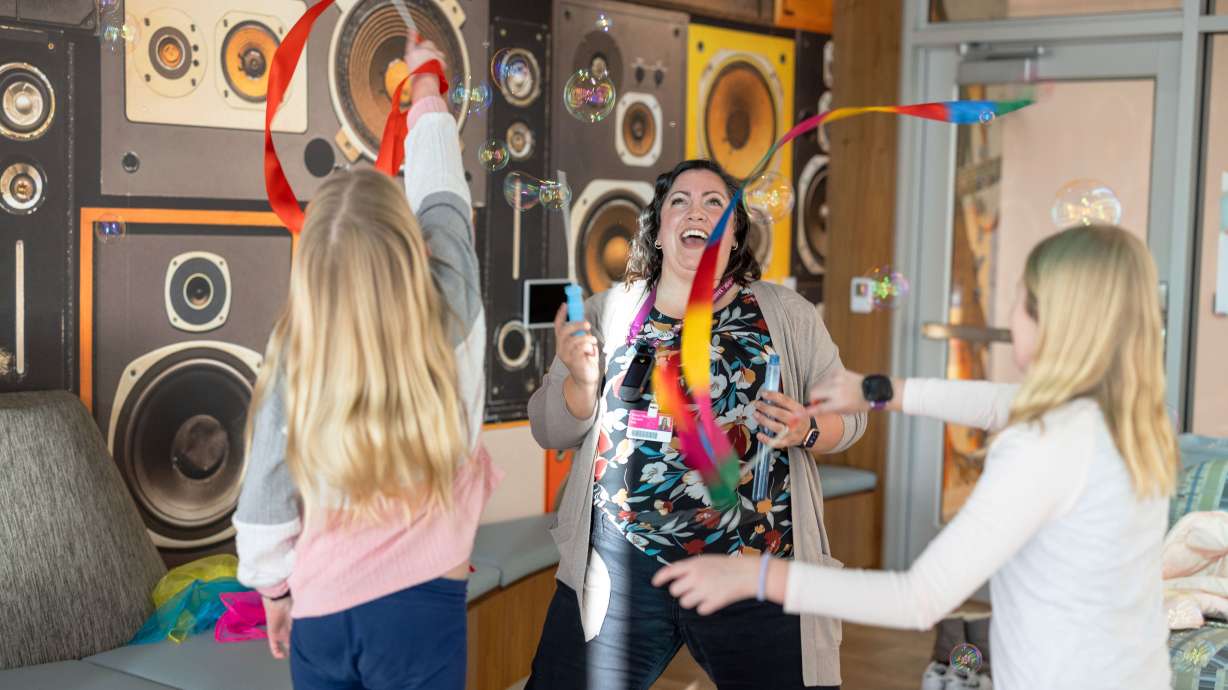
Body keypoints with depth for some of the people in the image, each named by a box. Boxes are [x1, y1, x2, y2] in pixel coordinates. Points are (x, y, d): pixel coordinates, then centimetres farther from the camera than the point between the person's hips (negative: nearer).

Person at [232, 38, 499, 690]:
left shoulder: (293, 355, -9)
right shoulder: (451, 318, -11)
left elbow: (265, 500, -2)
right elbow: (438, 186, 5)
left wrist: (274, 590, 15)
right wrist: (426, 85, 20)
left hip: (320, 612, 1)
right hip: (422, 607, -1)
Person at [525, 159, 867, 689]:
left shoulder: (788, 314, 6)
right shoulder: (608, 312, 8)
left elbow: (848, 413, 9)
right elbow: (550, 431, 9)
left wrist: (806, 431, -12)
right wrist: (582, 381, -12)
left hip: (756, 573, 0)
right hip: (620, 568, 1)